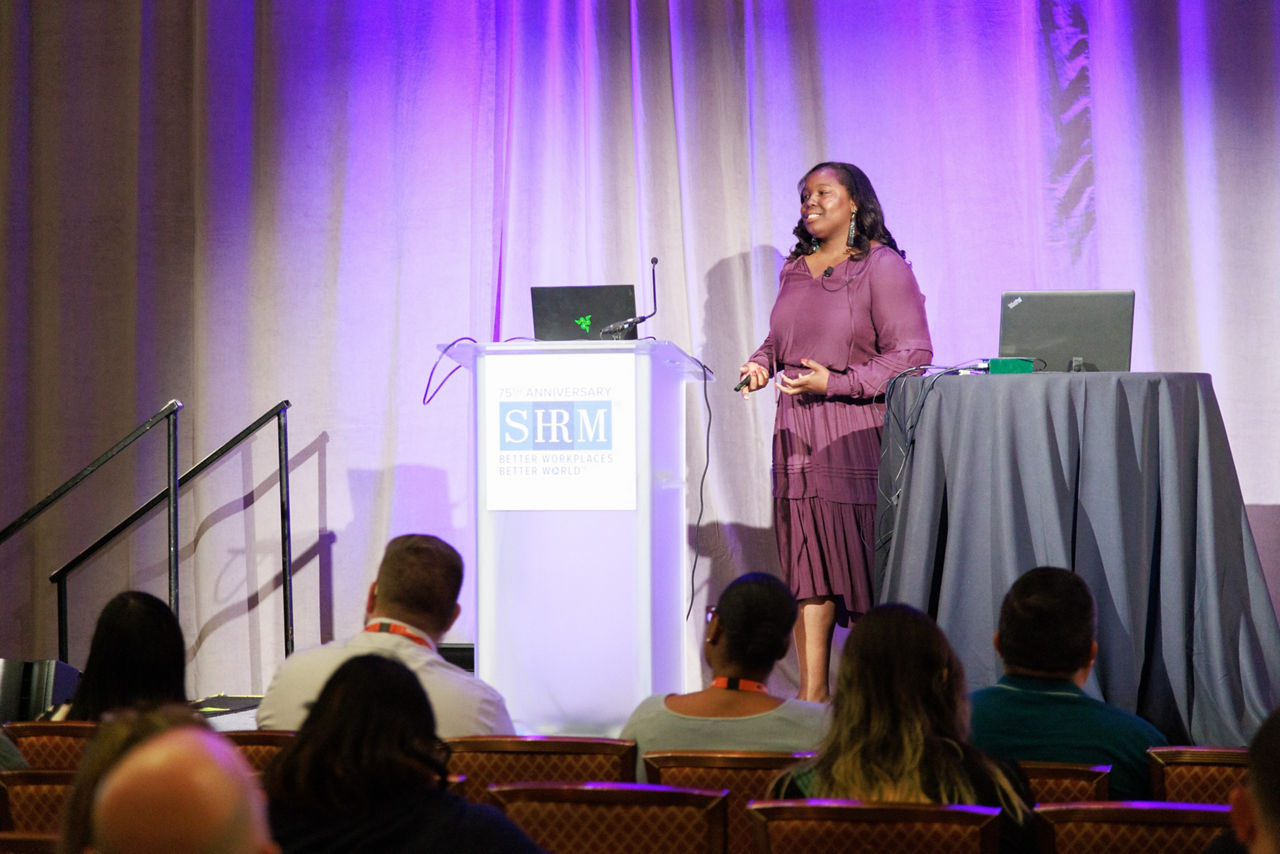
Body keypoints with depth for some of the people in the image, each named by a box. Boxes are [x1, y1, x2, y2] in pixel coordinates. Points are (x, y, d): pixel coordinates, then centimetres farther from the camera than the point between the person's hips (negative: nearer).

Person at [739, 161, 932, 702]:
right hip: (798, 433, 6)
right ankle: (812, 693, 4)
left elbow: (912, 353, -10)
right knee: (806, 560, 1)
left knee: (863, 559, -4)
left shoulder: (882, 267, -5)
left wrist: (836, 383, -17)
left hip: (858, 434, -6)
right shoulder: (794, 270, 15)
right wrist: (762, 362, 5)